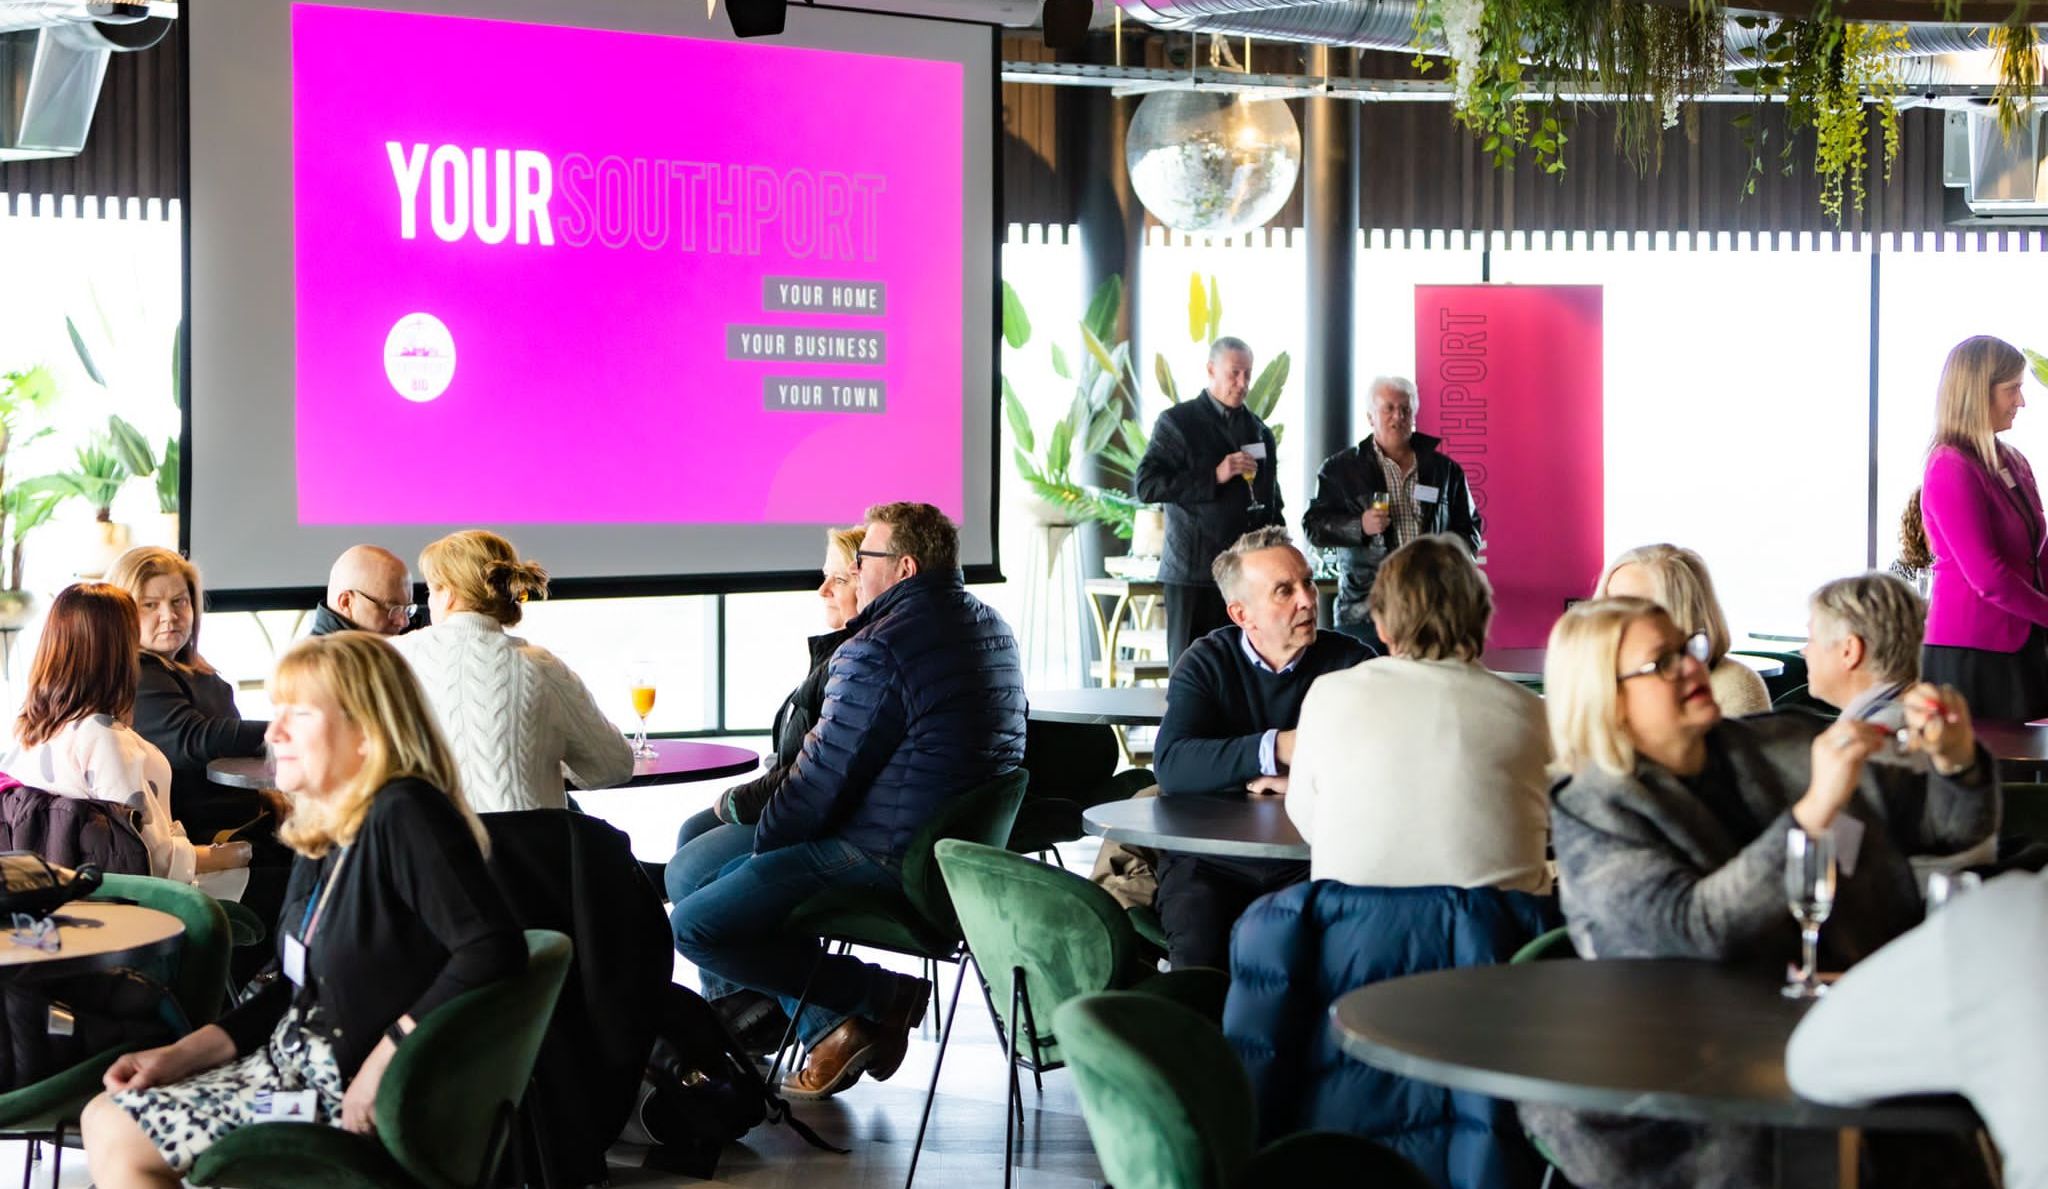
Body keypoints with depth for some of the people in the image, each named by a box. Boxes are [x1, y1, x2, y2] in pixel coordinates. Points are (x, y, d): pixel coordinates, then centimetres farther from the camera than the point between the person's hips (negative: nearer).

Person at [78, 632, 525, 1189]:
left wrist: (385, 1062, -28)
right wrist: (183, 1054, 8)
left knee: (115, 1137, -6)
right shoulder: (325, 835, 9)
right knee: (106, 1122, 11)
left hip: (348, 1094, -9)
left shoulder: (402, 815, -20)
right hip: (294, 1059, 9)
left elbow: (494, 948, -30)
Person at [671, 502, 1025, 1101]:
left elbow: (823, 776, -17)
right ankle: (831, 1028, 11)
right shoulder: (990, 626, 10)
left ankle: (882, 995, -3)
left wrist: (764, 840, 3)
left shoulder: (879, 650, -21)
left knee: (694, 926, -10)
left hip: (892, 860, -11)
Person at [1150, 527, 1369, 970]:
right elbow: (1171, 765, -13)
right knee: (1198, 948, -26)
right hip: (1211, 861, 0)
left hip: (1315, 861, 0)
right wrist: (1275, 749, -23)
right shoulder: (1207, 662, 4)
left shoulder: (1351, 663, 4)